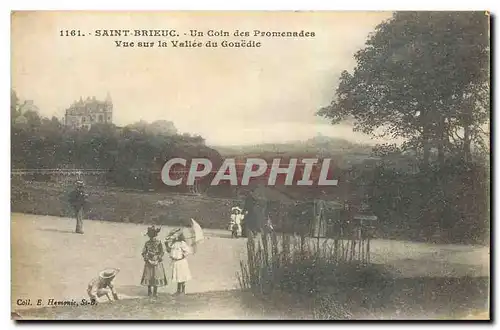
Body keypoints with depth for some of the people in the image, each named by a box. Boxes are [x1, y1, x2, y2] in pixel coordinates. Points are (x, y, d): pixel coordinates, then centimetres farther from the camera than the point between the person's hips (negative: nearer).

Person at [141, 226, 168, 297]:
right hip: (149, 262, 2)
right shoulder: (147, 243, 3)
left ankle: (155, 291, 9)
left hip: (157, 263, -2)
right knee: (148, 277, 3)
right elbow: (144, 252, 6)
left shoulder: (158, 242, -3)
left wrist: (157, 260, -13)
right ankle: (149, 291, 15)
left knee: (156, 277, -1)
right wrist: (147, 259, -9)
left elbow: (162, 252, -3)